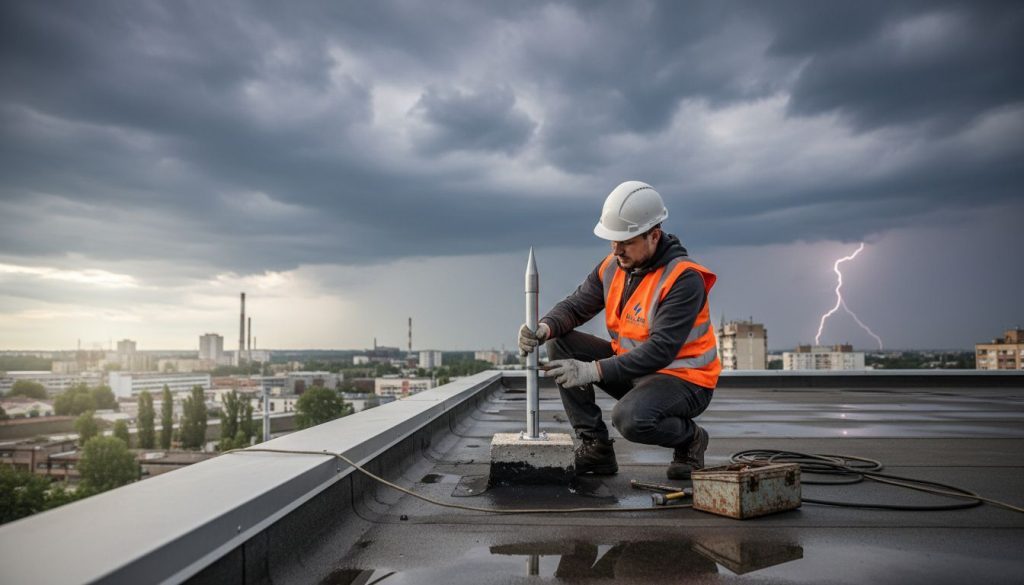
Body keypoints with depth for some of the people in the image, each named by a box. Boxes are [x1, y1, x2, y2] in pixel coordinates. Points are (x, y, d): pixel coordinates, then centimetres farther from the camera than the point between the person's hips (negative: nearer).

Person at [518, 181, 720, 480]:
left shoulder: (684, 278, -24)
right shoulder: (612, 267, -1)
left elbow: (661, 351, -31)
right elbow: (574, 306, -1)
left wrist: (593, 370, -38)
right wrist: (544, 328, -26)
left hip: (683, 379, -7)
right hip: (632, 368, 7)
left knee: (630, 419, -36)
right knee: (560, 344, -8)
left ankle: (689, 437, 1)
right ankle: (596, 449, -2)